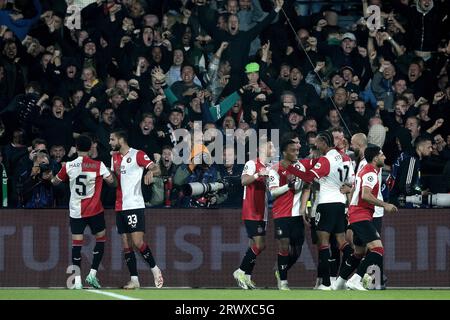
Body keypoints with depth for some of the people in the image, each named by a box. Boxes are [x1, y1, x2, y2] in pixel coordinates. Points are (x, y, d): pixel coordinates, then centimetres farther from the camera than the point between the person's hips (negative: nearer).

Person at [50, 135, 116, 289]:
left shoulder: (68, 166, -3)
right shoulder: (98, 165, -8)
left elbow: (55, 182, 10)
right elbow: (111, 180, -8)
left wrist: (51, 179, 34)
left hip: (76, 211, 1)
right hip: (94, 210, -1)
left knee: (76, 243, 2)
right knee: (101, 239, 15)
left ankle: (77, 281, -4)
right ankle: (92, 273, 3)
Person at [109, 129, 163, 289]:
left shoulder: (137, 155, -6)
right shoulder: (114, 157, 17)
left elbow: (156, 168, -16)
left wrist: (151, 171, -37)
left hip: (134, 205, -7)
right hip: (120, 207, 7)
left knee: (138, 242, -14)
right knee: (126, 245, 4)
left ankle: (155, 269, 5)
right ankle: (134, 280, 6)